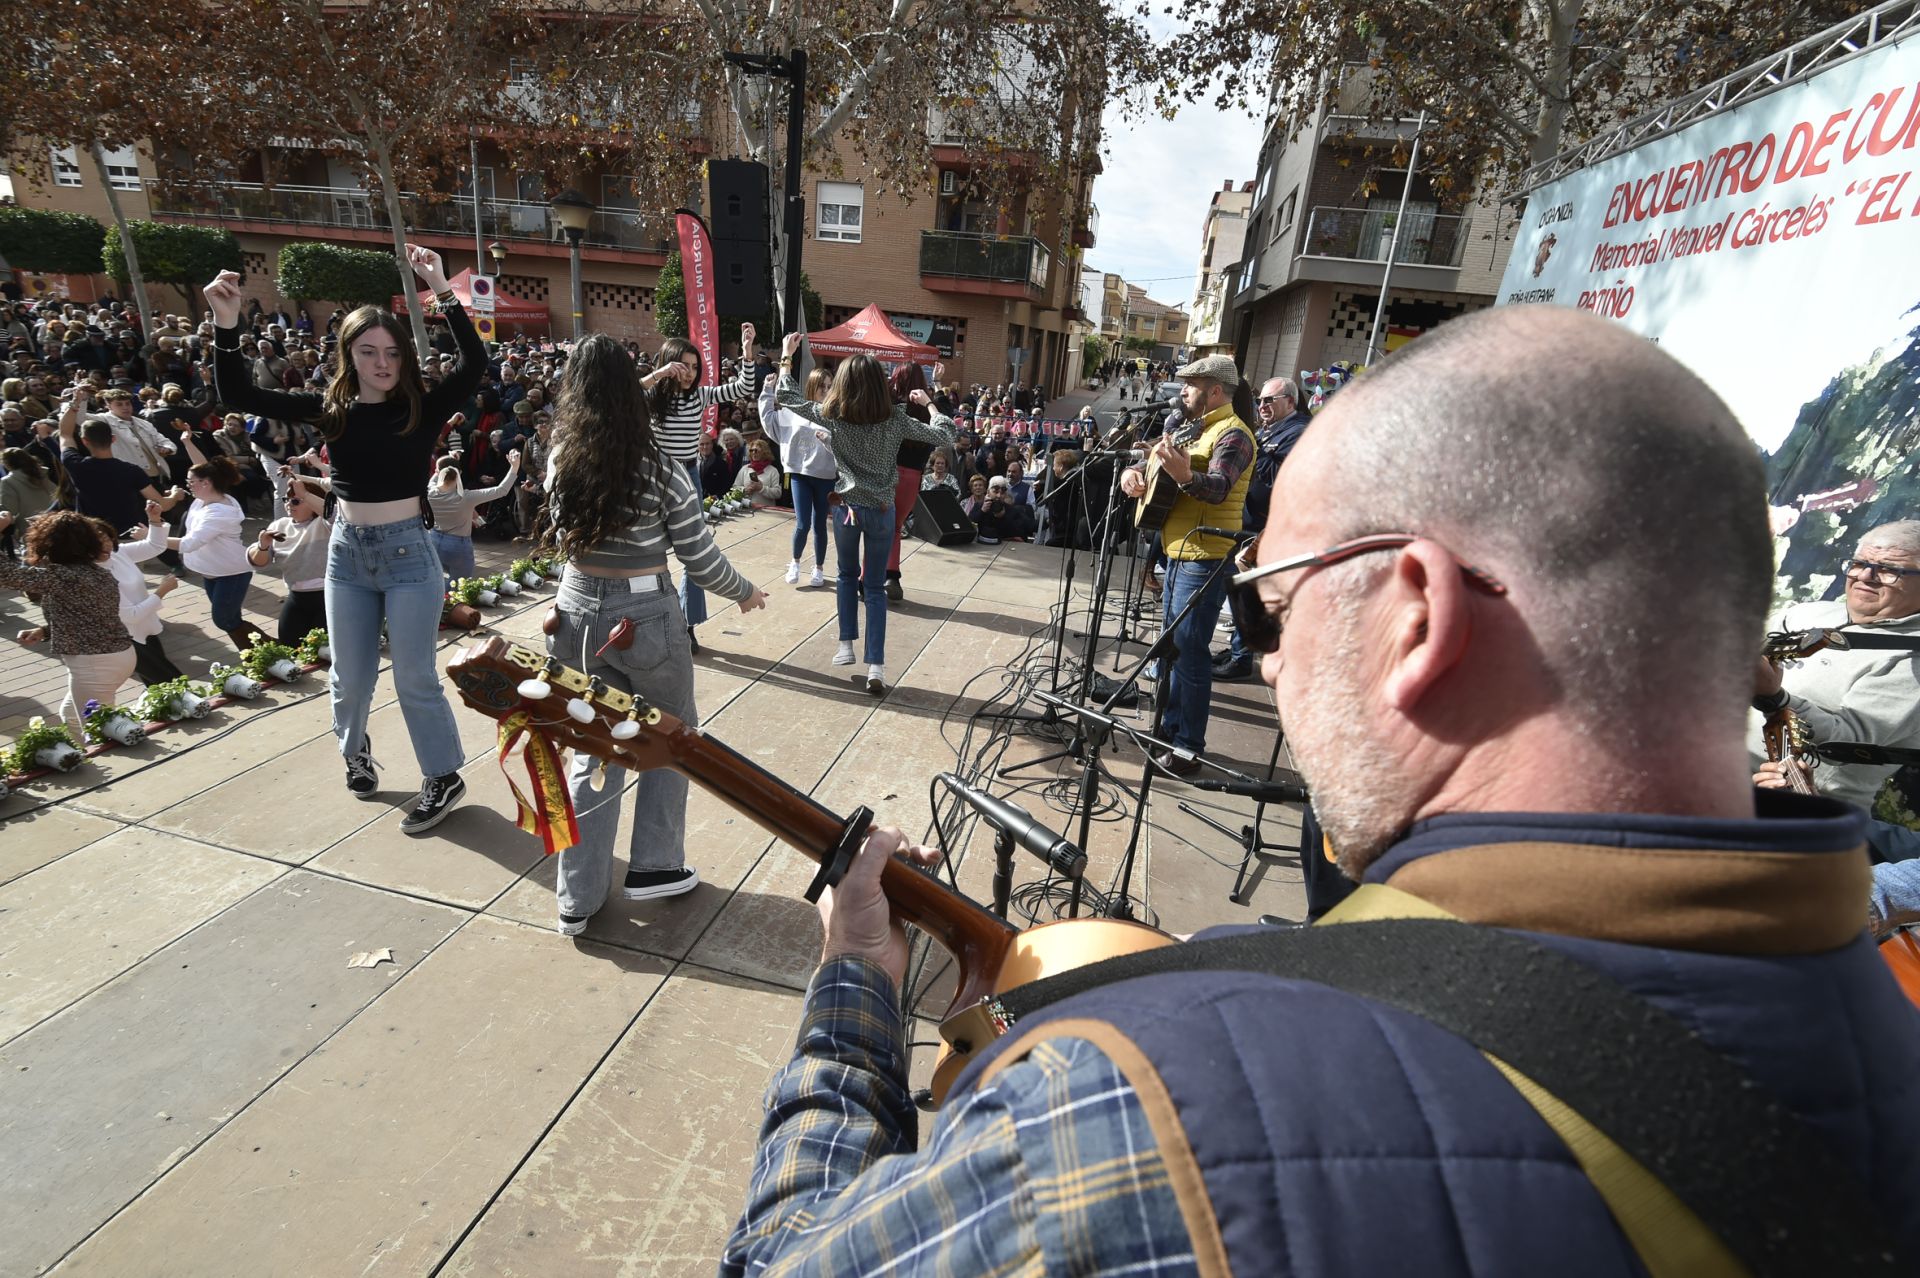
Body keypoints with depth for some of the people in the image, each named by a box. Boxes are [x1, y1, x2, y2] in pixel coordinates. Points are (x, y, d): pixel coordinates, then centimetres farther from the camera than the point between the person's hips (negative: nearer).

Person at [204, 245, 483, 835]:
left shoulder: (423, 409, -7)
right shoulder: (330, 409, 1)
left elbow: (474, 363, -21)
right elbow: (240, 396, -2)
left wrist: (441, 290, -26)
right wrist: (226, 325, -13)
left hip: (408, 551, -4)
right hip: (347, 551, 4)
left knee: (415, 677, 3)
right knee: (350, 677, 16)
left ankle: (444, 779, 19)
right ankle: (355, 750, 44)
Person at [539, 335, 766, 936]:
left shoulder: (559, 460, -2)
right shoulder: (658, 469, -15)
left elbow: (562, 540, 12)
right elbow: (701, 559, -9)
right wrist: (745, 592, 7)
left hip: (576, 613, 5)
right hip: (644, 619, -4)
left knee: (593, 751, 15)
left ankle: (578, 898, 22)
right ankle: (654, 865, 27)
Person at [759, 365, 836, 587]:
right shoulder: (795, 410, 1)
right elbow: (769, 420, 13)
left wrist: (829, 440, -28)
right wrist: (767, 391, 12)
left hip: (825, 476, -1)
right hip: (800, 474, 1)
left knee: (819, 525, 9)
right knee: (802, 524, -3)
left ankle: (819, 568, 26)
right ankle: (795, 562, 24)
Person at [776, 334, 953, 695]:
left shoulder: (834, 416, -7)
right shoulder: (895, 418, -8)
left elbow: (786, 398, 5)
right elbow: (944, 435, 0)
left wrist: (786, 357, 15)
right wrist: (929, 403, 14)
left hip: (848, 508, 0)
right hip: (882, 511, 0)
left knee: (847, 577, 24)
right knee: (875, 587, 6)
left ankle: (846, 645, 23)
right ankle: (876, 666, 1)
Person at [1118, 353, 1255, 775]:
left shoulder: (1232, 433, -11)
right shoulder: (1195, 429, 19)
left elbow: (1219, 488, -26)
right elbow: (1156, 464, 24)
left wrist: (1183, 474, -46)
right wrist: (1135, 471, 0)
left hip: (1203, 559, -10)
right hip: (1178, 552, 10)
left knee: (1189, 651, -9)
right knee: (1171, 645, 16)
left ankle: (1188, 748, -1)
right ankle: (1169, 728, 27)